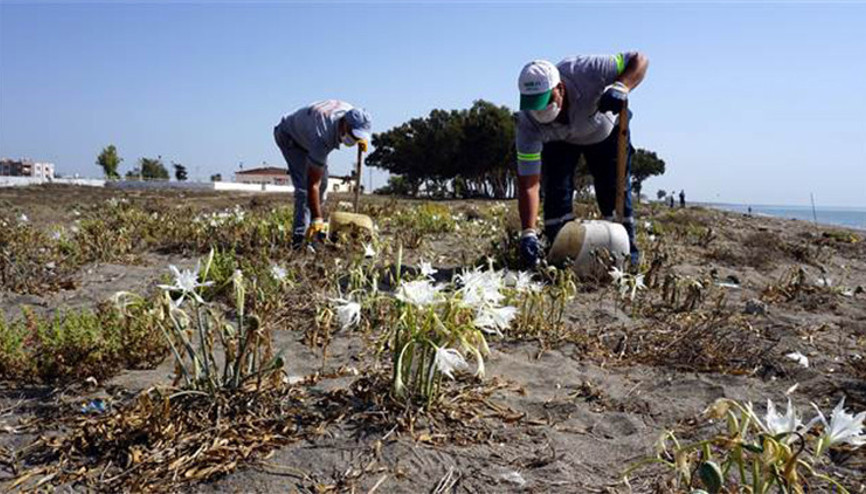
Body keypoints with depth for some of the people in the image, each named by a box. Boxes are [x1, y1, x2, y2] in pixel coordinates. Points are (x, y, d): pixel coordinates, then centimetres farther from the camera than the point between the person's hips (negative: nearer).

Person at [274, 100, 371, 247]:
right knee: (304, 186, -22)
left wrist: (361, 141, -14)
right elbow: (312, 185, -41)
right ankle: (299, 238, -22)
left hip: (306, 134, 8)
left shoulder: (350, 113, -25)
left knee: (322, 182, 5)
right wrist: (317, 220, -43)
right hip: (289, 136, -8)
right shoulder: (322, 137, -43)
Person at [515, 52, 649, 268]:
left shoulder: (586, 72, -41)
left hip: (605, 129, 0)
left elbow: (639, 59, -29)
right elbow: (527, 184, -36)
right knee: (556, 189, -17)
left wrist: (621, 87, -51)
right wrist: (528, 233, -46)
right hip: (558, 140, 0)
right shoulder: (528, 122, -36)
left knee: (614, 189, -7)